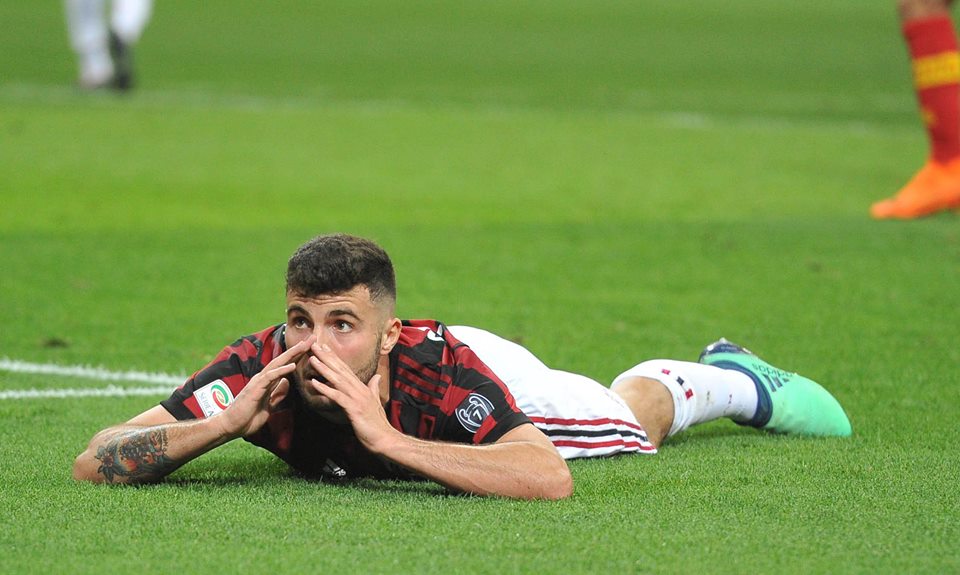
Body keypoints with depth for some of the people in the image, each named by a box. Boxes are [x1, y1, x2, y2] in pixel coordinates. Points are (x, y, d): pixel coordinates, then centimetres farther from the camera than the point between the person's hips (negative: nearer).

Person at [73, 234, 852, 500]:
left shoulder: (441, 370, -49)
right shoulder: (261, 370, -43)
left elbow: (550, 481, -63)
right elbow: (94, 463, -46)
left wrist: (388, 441, -65)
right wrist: (227, 422, -59)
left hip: (507, 389, -3)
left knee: (635, 414, 28)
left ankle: (735, 379, 60)